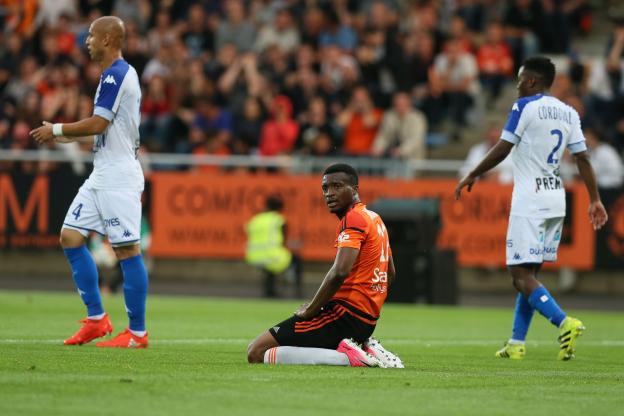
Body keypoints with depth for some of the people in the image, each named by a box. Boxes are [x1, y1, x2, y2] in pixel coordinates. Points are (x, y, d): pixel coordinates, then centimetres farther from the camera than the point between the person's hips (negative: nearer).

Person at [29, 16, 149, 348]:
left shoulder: (116, 75, -14)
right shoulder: (119, 74, 18)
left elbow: (98, 124, -20)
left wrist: (57, 129, -7)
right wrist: (64, 137, 20)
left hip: (119, 175, -11)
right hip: (102, 176, 11)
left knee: (127, 250, -7)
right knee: (70, 237, 7)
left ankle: (137, 333, -4)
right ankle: (96, 319, 11)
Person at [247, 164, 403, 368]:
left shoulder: (353, 219, -12)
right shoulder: (375, 219, 19)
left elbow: (340, 272, -25)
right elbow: (390, 274, 28)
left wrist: (310, 311, -16)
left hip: (345, 314, -10)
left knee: (257, 352, -15)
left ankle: (347, 357, -20)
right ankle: (365, 348, 6)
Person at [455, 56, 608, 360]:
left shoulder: (525, 107, -8)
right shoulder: (569, 113, 11)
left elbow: (502, 150, -10)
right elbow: (582, 158, 10)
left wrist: (472, 176, 1)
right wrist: (595, 200, 12)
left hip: (529, 201, -8)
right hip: (556, 200, 8)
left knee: (521, 275, -9)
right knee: (529, 273, 14)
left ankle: (564, 323, -28)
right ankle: (516, 343, 15)